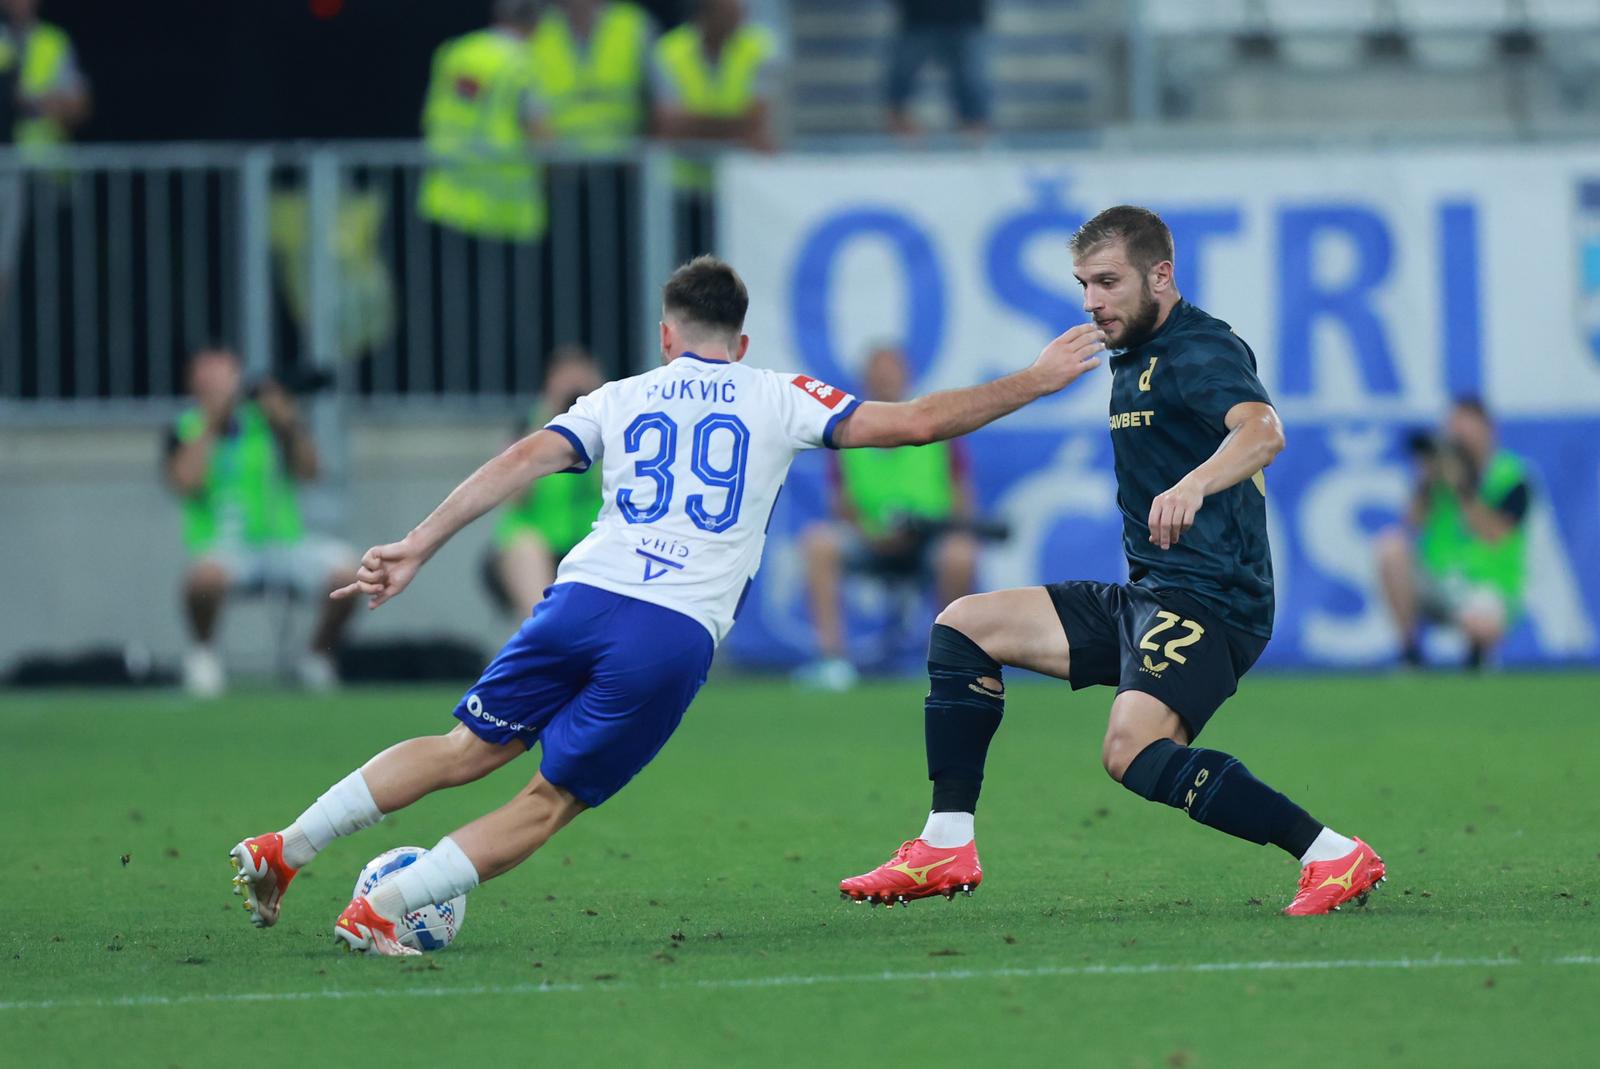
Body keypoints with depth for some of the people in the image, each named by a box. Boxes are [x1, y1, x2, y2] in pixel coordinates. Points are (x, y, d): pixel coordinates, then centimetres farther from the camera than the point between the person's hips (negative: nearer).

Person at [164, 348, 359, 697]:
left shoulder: (266, 419, 8)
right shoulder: (185, 430, 4)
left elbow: (308, 471, -1)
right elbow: (186, 483, -14)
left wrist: (290, 425, -17)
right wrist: (211, 423, -14)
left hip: (283, 540, 2)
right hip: (223, 547, -2)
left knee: (347, 572, -25)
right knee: (205, 576, -39)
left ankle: (318, 658, 1)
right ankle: (203, 653, -7)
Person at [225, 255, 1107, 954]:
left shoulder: (620, 400, 19)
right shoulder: (776, 400, 14)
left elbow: (522, 461, 6)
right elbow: (913, 423, 11)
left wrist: (417, 546, 3)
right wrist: (1032, 383, 20)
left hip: (585, 600, 2)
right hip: (677, 638, -2)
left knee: (467, 750, 16)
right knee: (549, 804, 6)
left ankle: (283, 851, 9)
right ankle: (379, 911, -5)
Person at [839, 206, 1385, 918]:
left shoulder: (1201, 350, -13)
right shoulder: (1135, 358, 17)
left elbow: (1263, 431, -35)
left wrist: (1192, 484, -52)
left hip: (1209, 604, -10)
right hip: (1143, 595, 10)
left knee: (1134, 752, -31)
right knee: (963, 628, 9)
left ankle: (1334, 857, -26)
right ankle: (947, 847, 8)